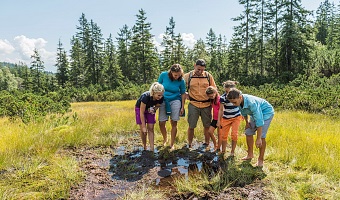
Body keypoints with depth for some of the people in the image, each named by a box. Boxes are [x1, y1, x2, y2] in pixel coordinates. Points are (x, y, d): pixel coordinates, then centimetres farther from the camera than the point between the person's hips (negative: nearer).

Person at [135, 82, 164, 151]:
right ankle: (144, 147, 15)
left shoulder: (161, 98, -27)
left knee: (151, 128, -4)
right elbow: (142, 113, -32)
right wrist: (144, 127, -28)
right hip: (140, 109, -3)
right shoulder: (145, 97, -40)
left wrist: (153, 109, -27)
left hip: (150, 109, 3)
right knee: (142, 129, -3)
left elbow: (157, 106, -3)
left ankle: (152, 149, -2)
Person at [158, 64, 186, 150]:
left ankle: (172, 144, 15)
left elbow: (183, 94, 0)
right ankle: (165, 139, 28)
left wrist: (182, 107, 1)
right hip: (163, 100, 1)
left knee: (174, 123, 1)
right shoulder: (163, 75, -10)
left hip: (175, 101, -1)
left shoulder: (181, 80, -10)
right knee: (161, 123, -1)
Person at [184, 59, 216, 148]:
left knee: (207, 126, 9)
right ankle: (189, 145, 19)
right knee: (191, 126, 3)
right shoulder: (188, 76, -1)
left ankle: (207, 143, 26)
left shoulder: (208, 76, 2)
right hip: (193, 104, -1)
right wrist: (185, 95, 0)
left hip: (206, 105, 1)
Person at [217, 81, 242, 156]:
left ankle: (232, 151, 10)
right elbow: (221, 109, -8)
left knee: (234, 134, -8)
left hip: (236, 117, 0)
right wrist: (219, 120, -6)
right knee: (224, 135, 5)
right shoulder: (223, 97, -18)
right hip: (226, 118, 0)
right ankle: (223, 150, 25)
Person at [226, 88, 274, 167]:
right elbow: (243, 111, 6)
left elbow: (259, 121, -39)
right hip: (255, 114, 8)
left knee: (261, 136, -14)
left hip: (266, 112, -8)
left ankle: (261, 159, 1)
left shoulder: (252, 103, -41)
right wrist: (247, 122, 11)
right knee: (248, 133, 7)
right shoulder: (239, 101, -19)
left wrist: (258, 139, -36)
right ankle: (250, 154, 24)